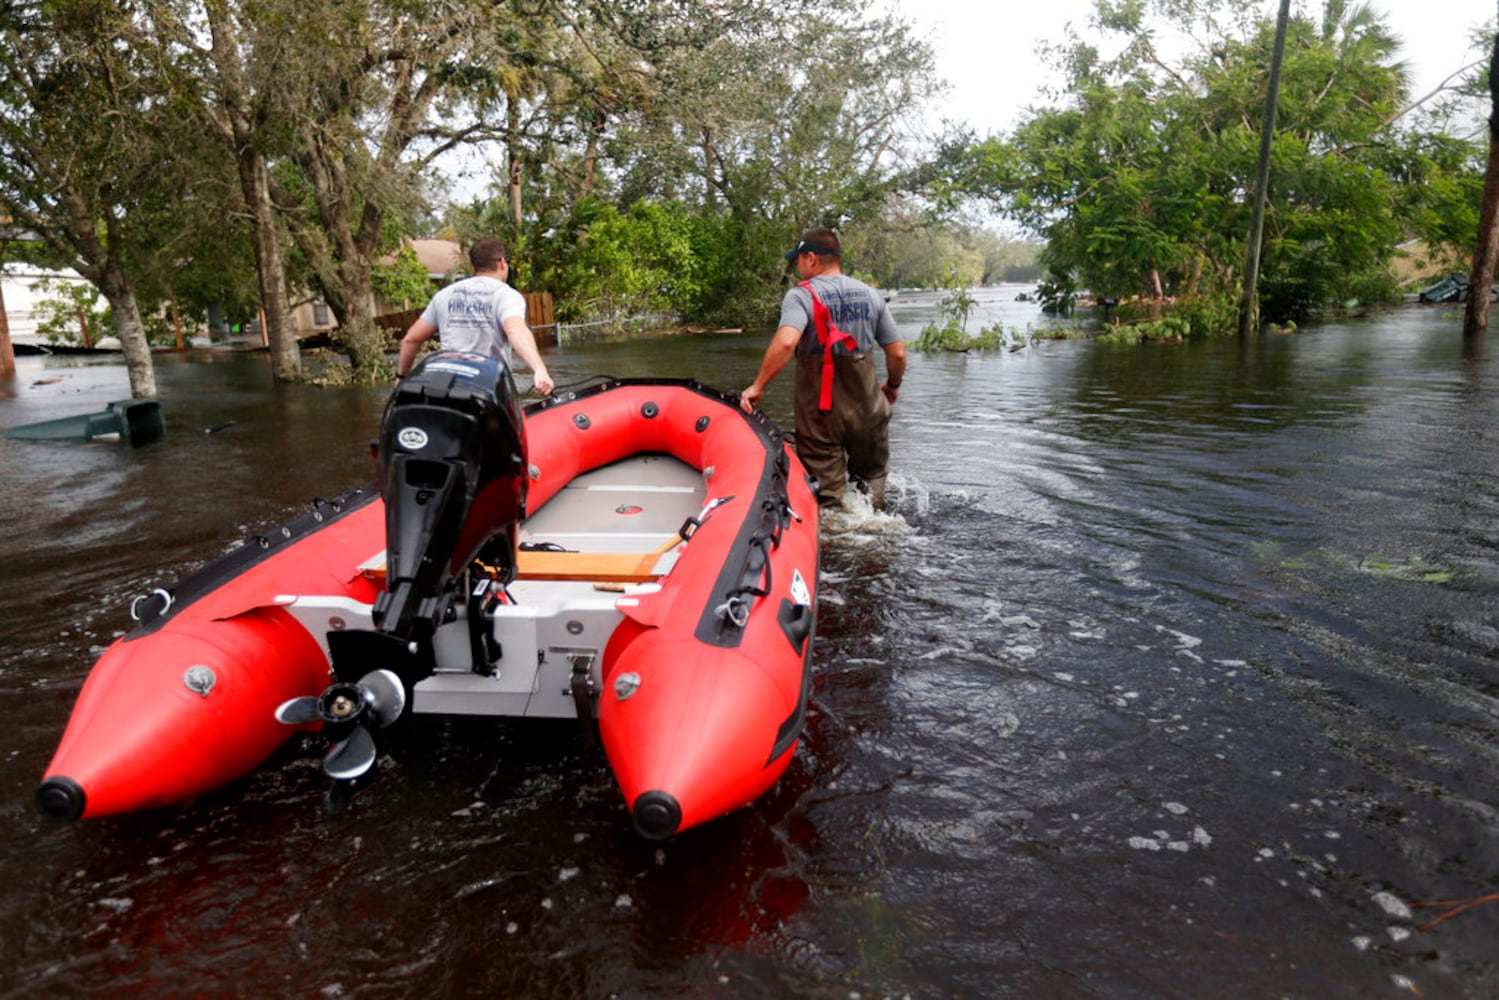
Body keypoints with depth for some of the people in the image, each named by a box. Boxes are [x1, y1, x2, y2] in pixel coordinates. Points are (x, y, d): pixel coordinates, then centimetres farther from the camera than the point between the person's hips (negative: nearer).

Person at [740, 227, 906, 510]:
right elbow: (897, 353, 4)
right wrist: (892, 386, 22)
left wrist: (757, 386, -20)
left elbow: (786, 342, -30)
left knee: (828, 493, 8)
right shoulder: (869, 294, 3)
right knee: (872, 478, 22)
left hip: (820, 411, -4)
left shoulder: (801, 295, -11)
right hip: (867, 410, 4)